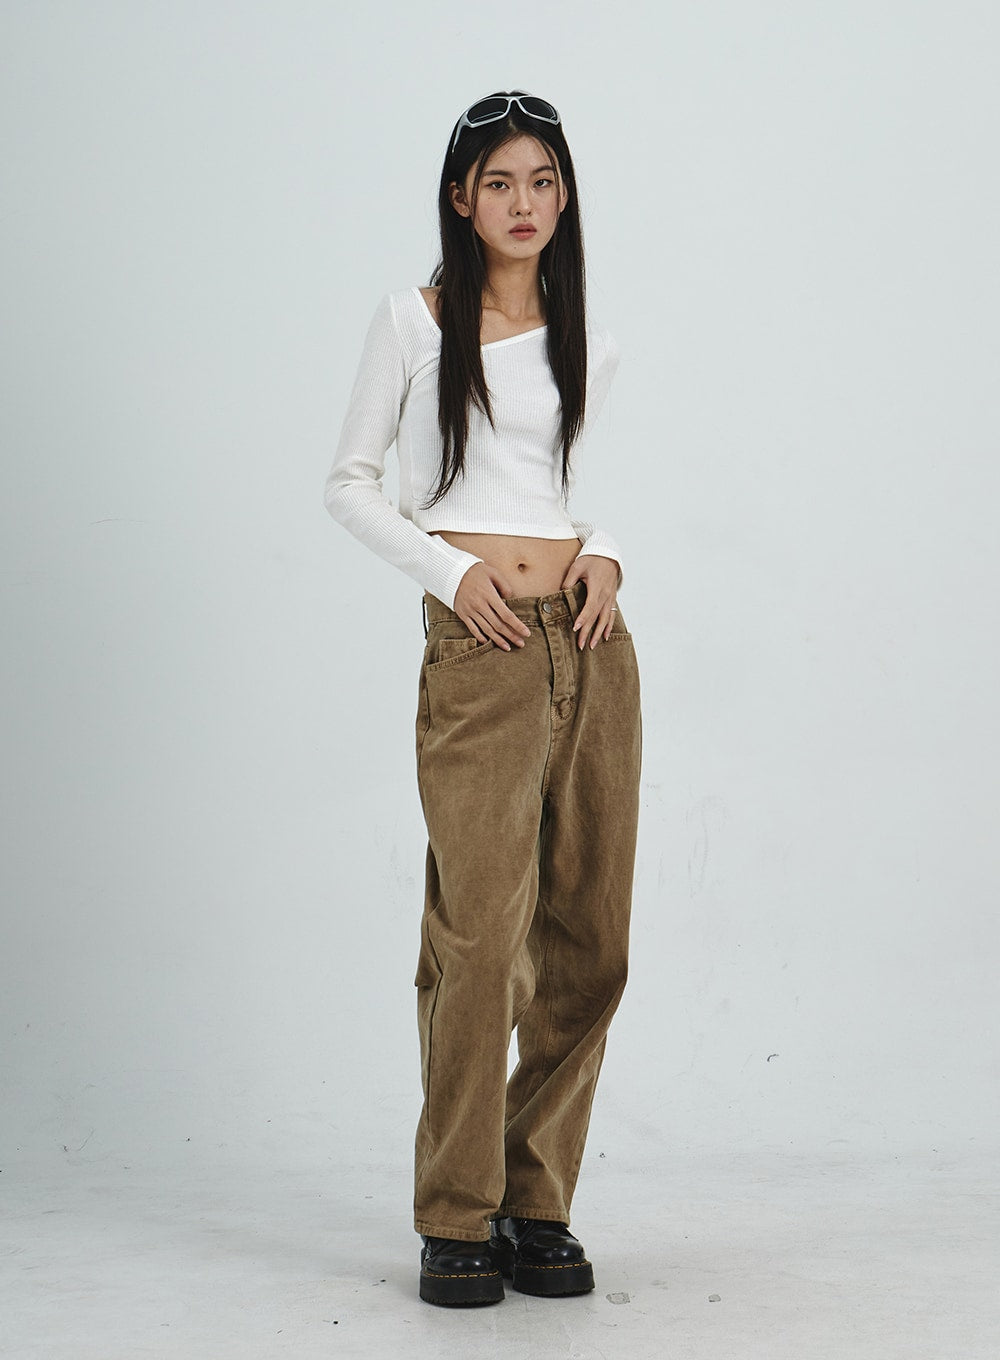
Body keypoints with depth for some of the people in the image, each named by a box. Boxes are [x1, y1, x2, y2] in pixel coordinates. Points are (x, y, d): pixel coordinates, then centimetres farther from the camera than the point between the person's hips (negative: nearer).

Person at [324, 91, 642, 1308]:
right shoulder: (416, 320, 4)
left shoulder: (584, 342, 15)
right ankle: (458, 1220, 2)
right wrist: (451, 569, -8)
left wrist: (603, 554, 3)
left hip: (589, 638, 5)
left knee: (585, 935, 3)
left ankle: (540, 1204, 14)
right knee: (481, 931, -10)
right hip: (481, 646, -4)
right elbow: (349, 483, 5)